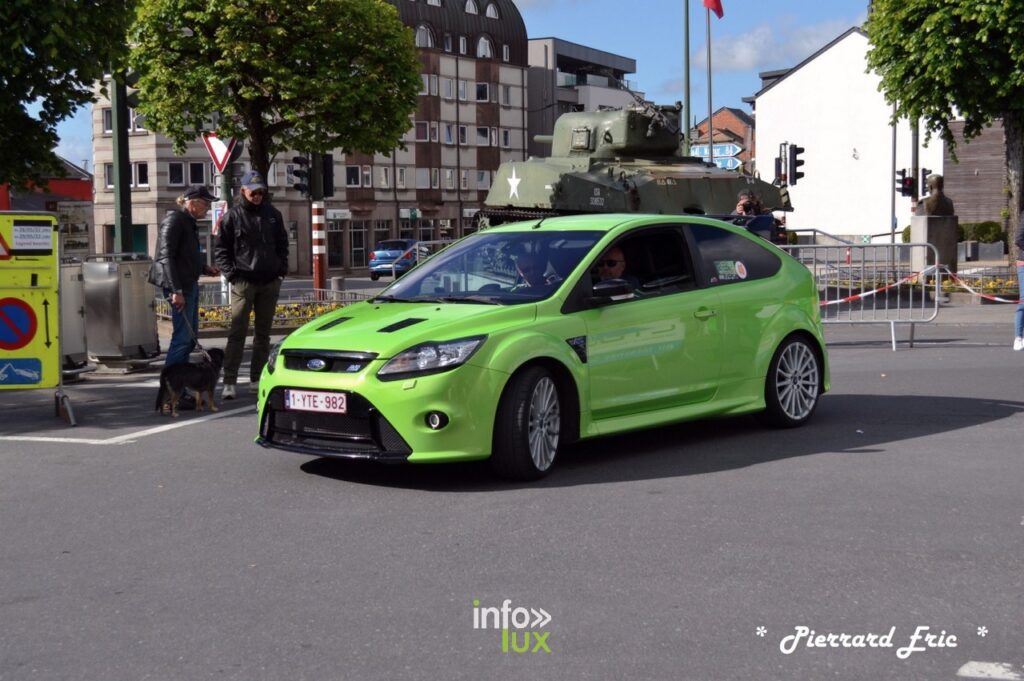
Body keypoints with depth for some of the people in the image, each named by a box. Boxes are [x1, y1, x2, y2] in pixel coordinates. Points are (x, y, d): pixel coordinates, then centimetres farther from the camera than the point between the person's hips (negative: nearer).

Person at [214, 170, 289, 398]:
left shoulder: (273, 215, 9)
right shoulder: (233, 216, -2)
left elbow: (282, 244, 16)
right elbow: (221, 248, 0)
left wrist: (282, 268, 4)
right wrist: (231, 273, -9)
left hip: (270, 283, 4)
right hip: (243, 282, -4)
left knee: (263, 333, 10)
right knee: (237, 333, -8)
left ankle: (258, 378, 18)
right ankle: (229, 382, -10)